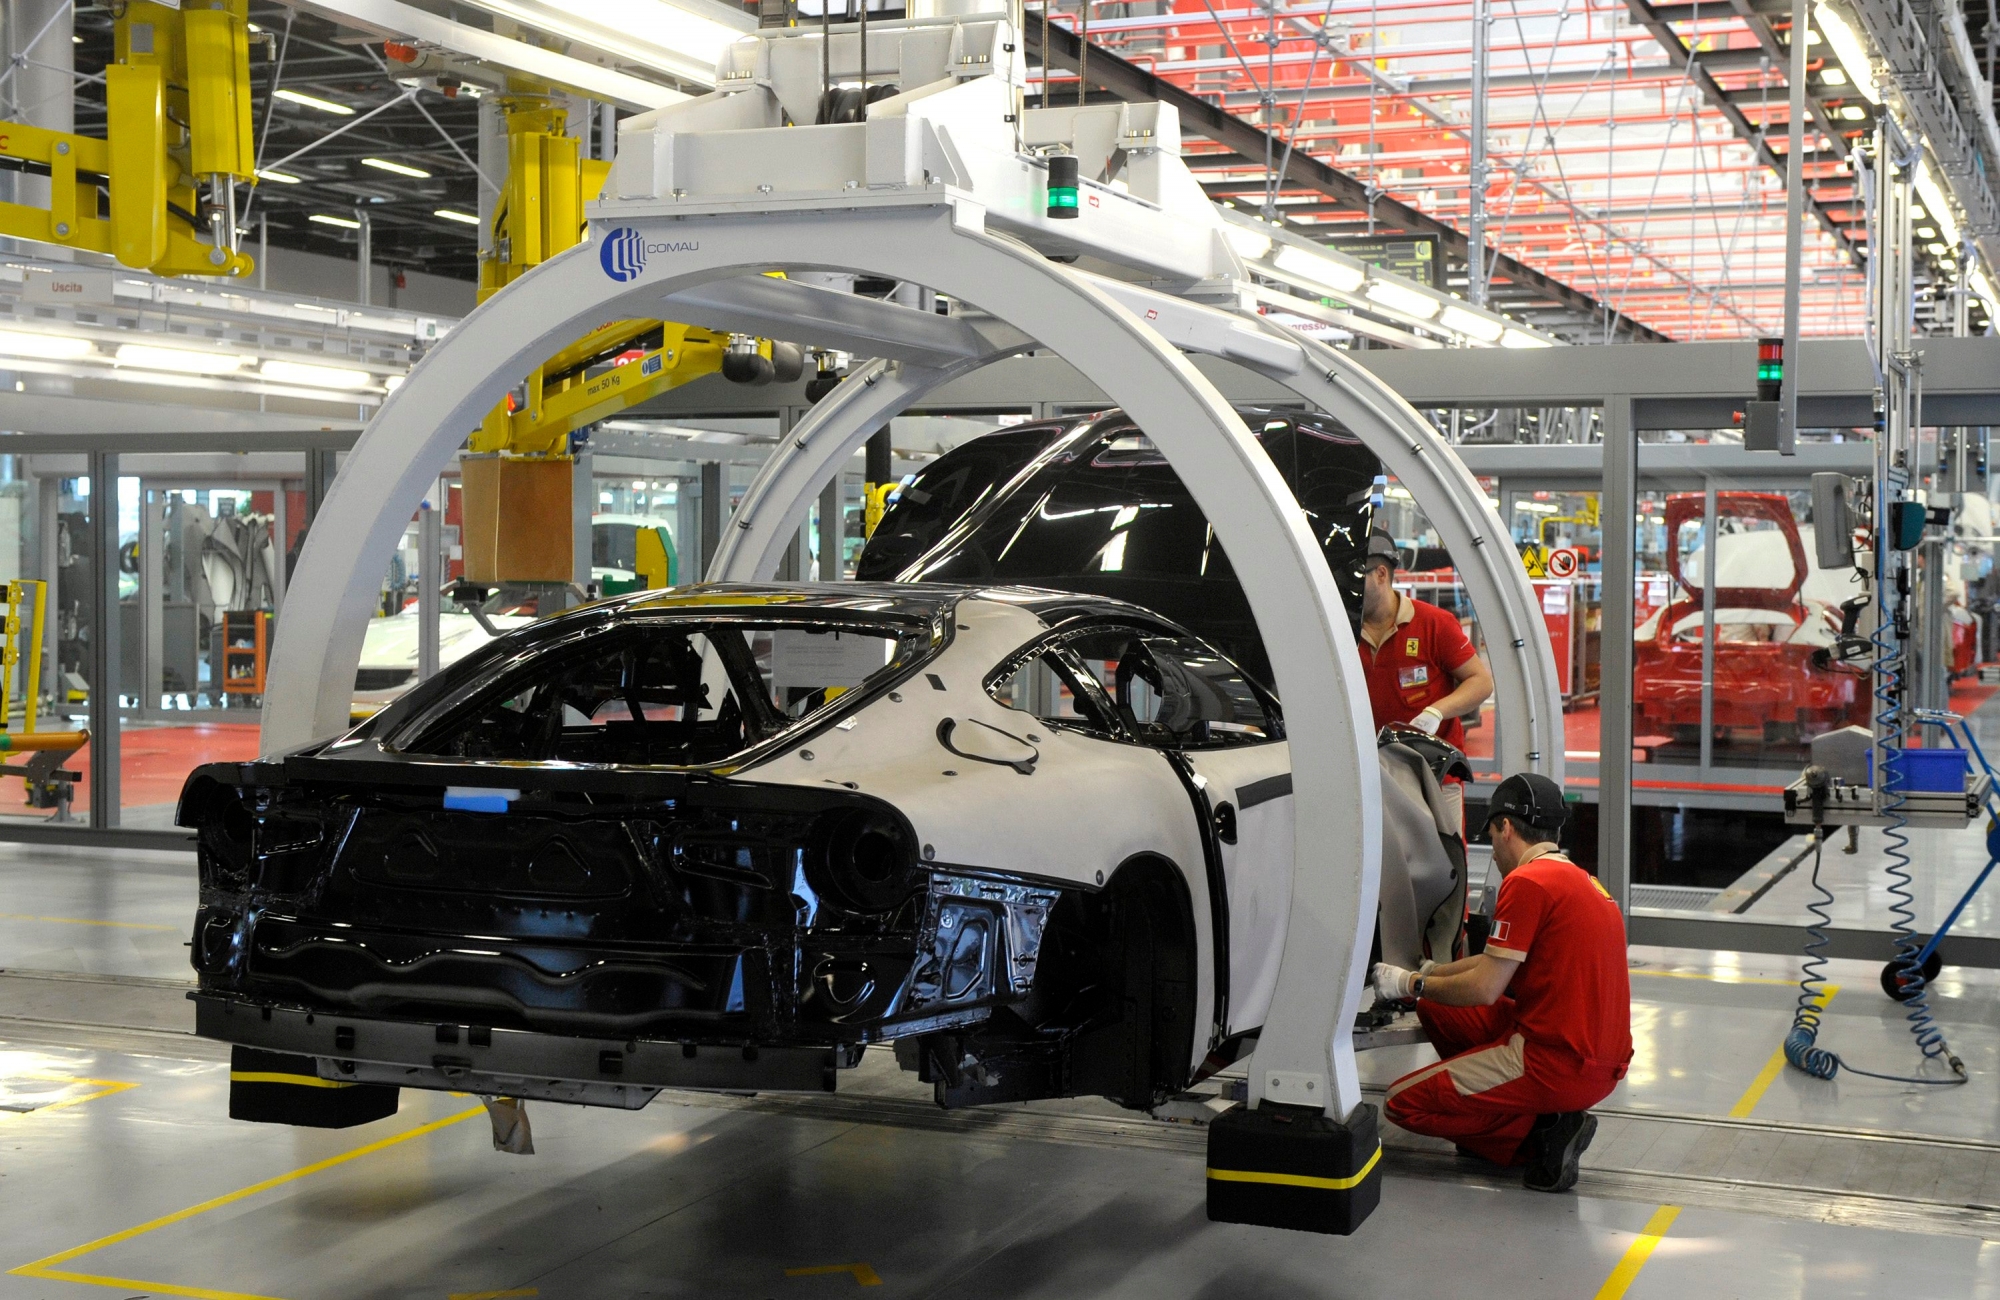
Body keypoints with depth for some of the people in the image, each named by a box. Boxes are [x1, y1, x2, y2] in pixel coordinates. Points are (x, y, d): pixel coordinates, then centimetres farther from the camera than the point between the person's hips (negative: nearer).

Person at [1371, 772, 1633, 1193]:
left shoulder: (1527, 882, -14)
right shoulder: (1579, 879, 16)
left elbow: (1485, 989, -14)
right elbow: (1503, 962, 26)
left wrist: (1411, 984, 1)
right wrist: (1426, 974, 30)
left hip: (1556, 1063, -9)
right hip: (1603, 1066, 9)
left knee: (1404, 1102, -3)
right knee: (1438, 1009, 20)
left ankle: (1542, 1133, -7)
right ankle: (1551, 1119, 10)